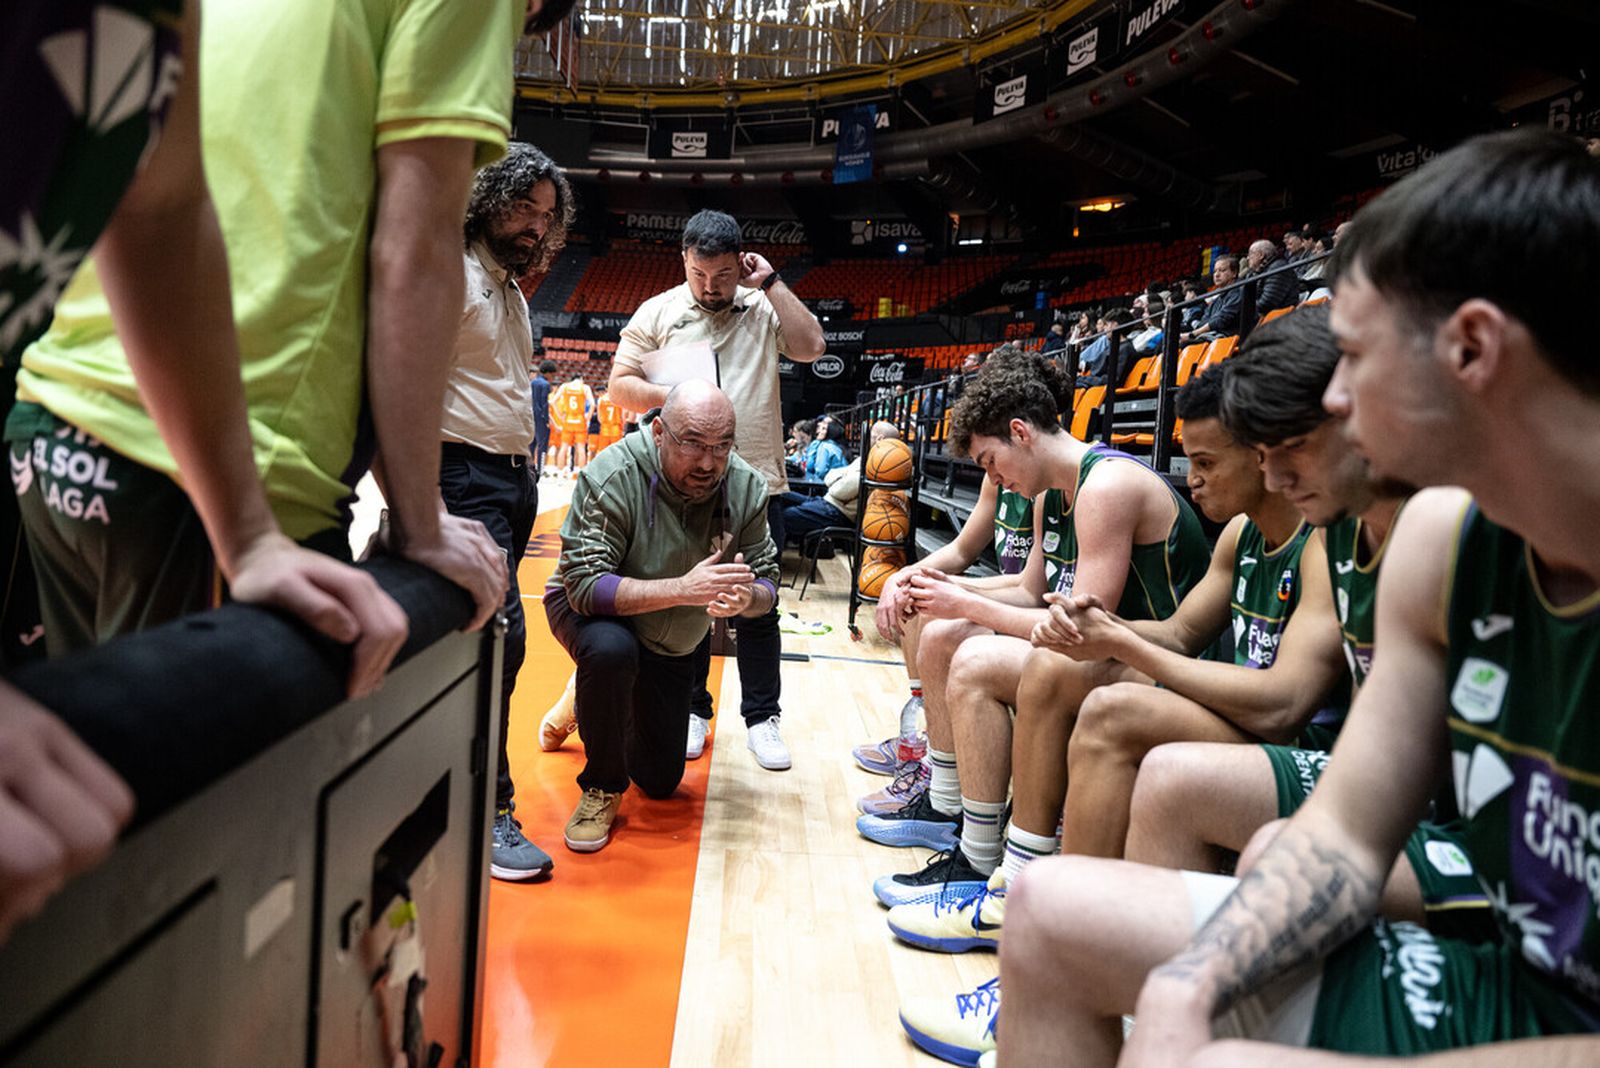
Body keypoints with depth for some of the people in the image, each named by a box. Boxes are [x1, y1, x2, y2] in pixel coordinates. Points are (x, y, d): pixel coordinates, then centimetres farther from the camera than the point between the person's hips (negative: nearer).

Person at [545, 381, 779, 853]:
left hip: (677, 644, 5)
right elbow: (585, 585, -36)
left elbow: (766, 581, -15)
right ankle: (602, 788, -14)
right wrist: (682, 589, -47)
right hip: (592, 613, -4)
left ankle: (593, 703, 43)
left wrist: (745, 598, -40)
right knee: (611, 651, -42)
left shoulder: (747, 487, -19)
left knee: (660, 782, 12)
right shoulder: (612, 477, -32)